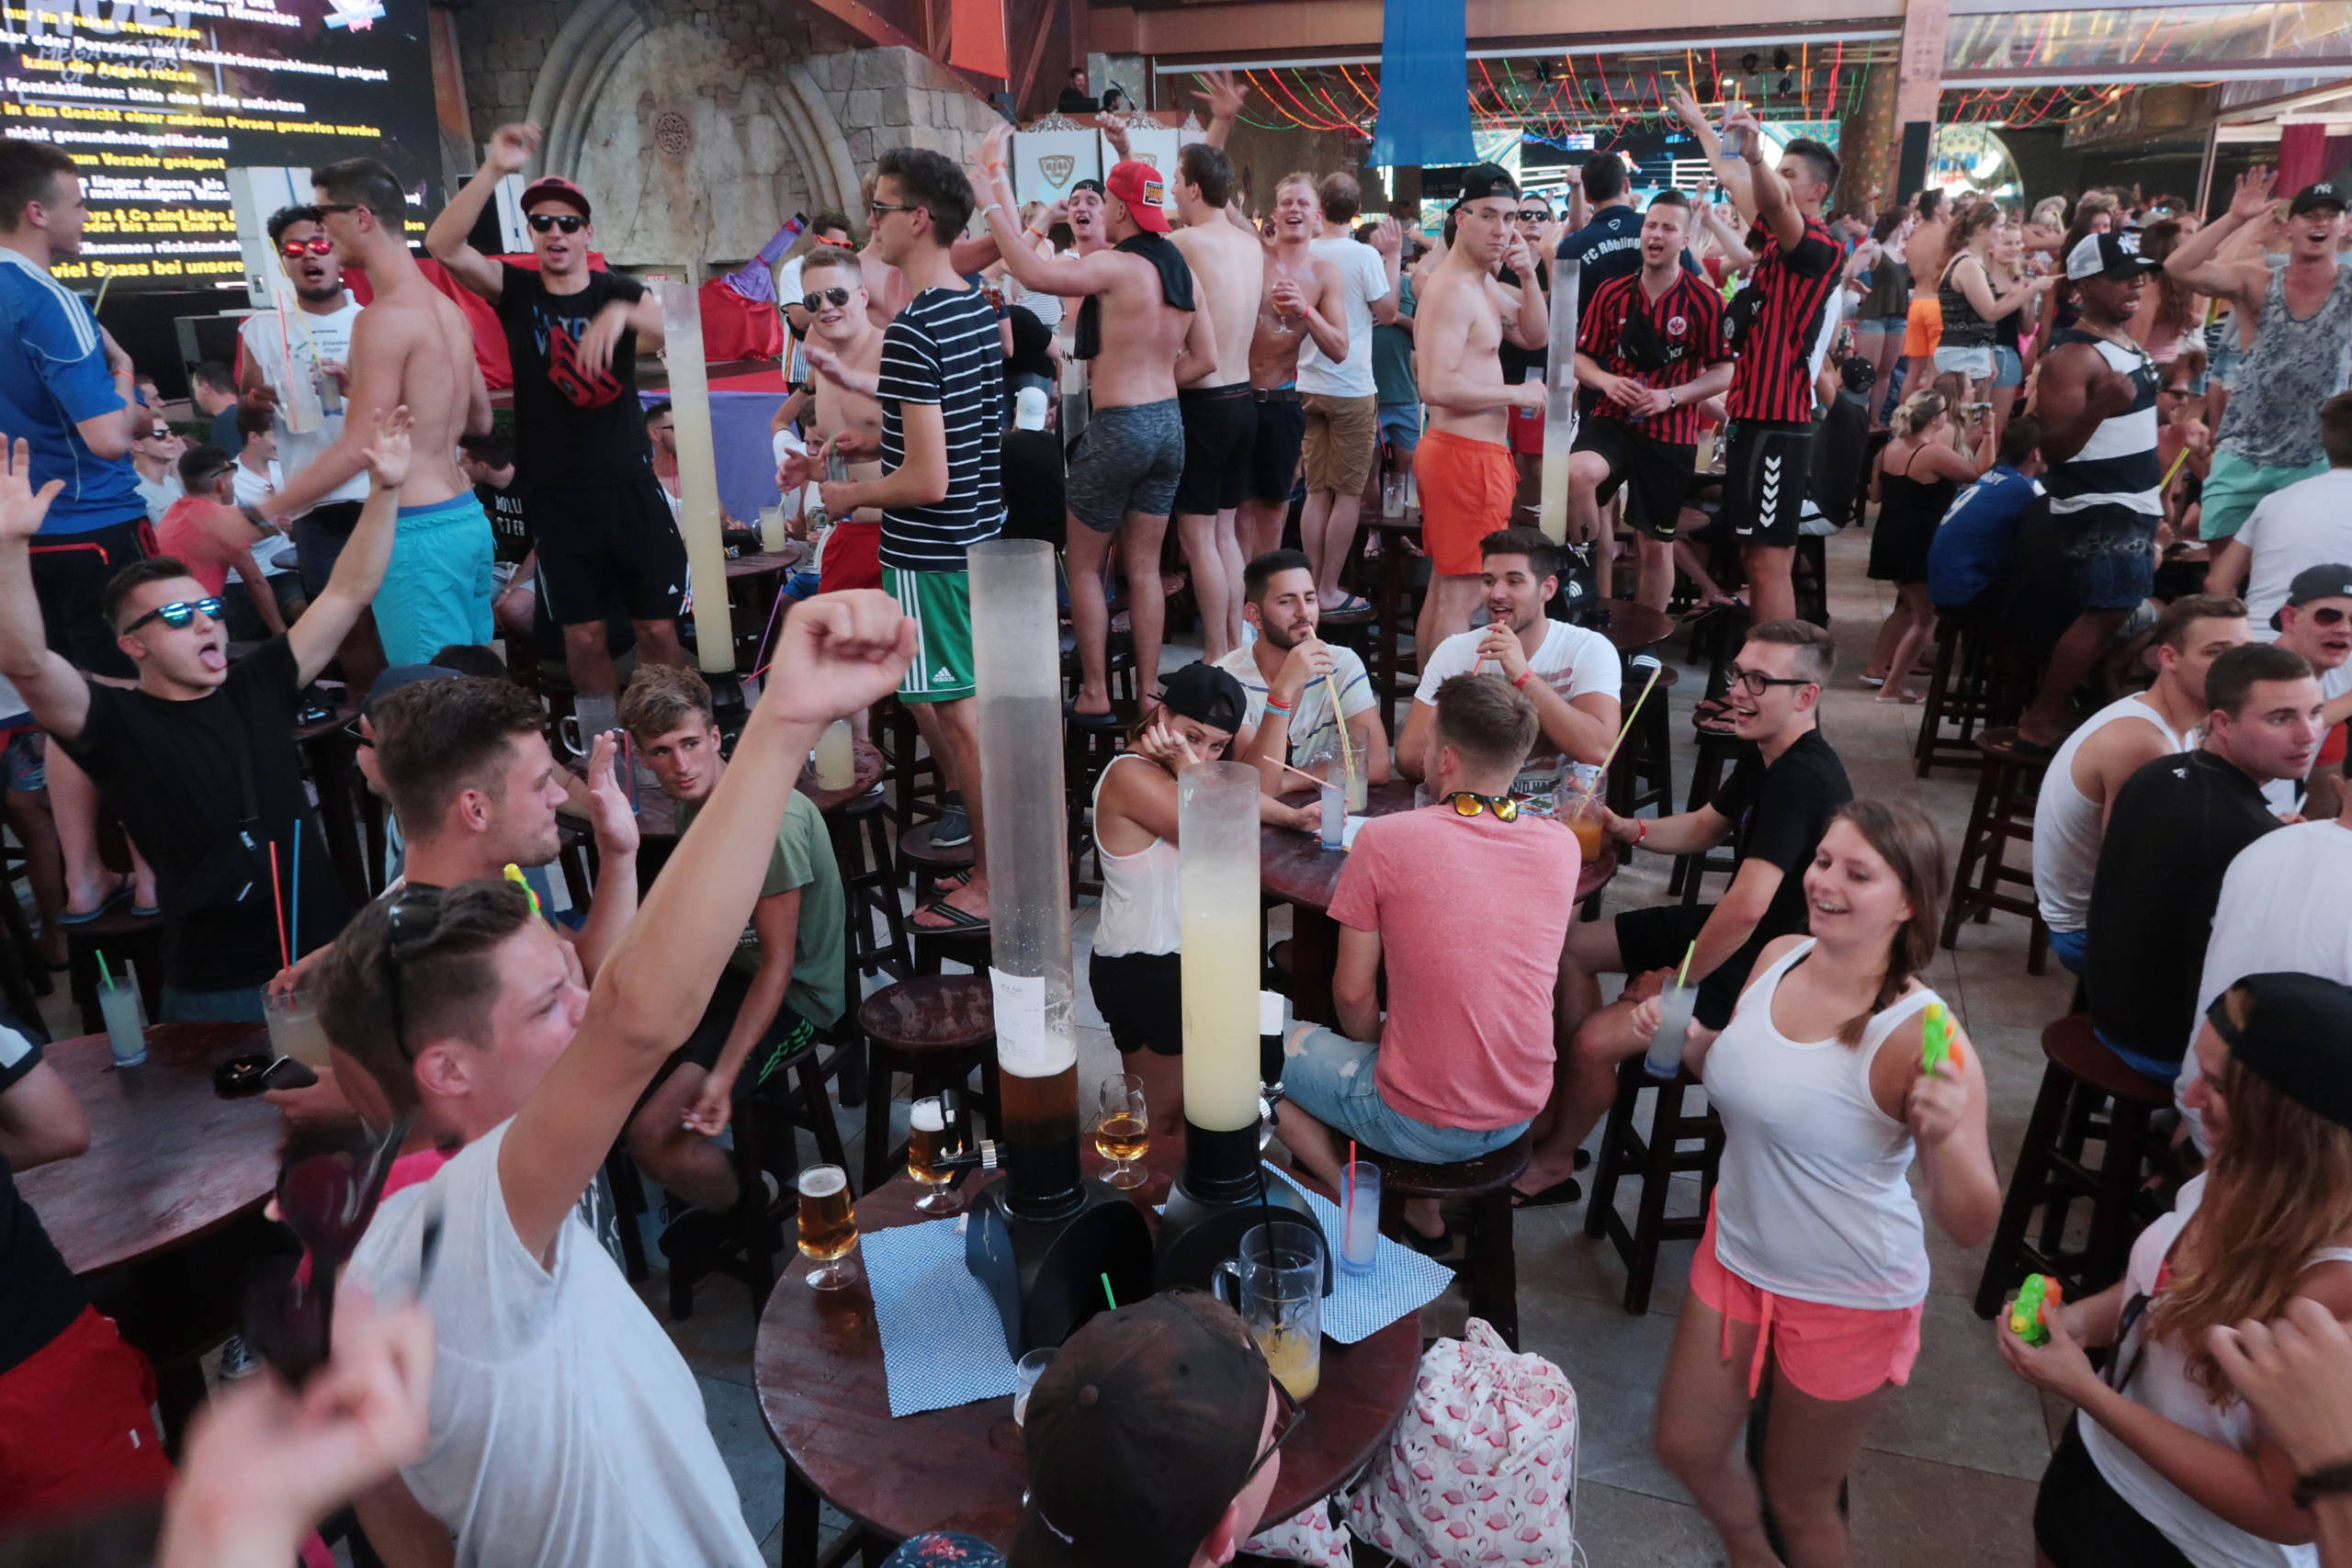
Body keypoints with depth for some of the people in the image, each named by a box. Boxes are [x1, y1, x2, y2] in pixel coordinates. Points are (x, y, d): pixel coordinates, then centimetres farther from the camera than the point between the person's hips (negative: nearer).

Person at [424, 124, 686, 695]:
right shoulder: (516, 289, 3)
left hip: (630, 487, -1)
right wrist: (495, 169, -25)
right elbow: (442, 245, -14)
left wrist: (624, 313, -35)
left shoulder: (620, 292, 1)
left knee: (658, 628, 2)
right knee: (583, 637, 5)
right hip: (556, 497, 1)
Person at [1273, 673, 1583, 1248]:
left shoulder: (1383, 840, -17)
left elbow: (1353, 992, -9)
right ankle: (1423, 1211, 29)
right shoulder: (1562, 845, -4)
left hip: (1421, 1125, -5)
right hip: (1521, 1114, 5)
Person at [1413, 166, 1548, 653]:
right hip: (1465, 454, -11)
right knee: (1462, 594, -8)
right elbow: (1436, 387, -27)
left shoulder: (1482, 283, 15)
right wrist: (1517, 393, -17)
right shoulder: (1451, 288, -17)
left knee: (1443, 588, 16)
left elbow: (1535, 337, 17)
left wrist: (1528, 277, 1)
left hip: (1469, 451, 11)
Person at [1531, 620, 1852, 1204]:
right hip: (1732, 931, 11)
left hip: (1768, 967, -10)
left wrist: (1677, 980, -22)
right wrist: (1627, 828, -4)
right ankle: (1570, 1103, 17)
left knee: (1593, 1042, -18)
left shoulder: (1802, 779, -29)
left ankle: (1550, 1165, 9)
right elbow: (1703, 828, 16)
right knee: (1571, 947, 11)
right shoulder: (1764, 755, 3)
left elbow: (1748, 907, -35)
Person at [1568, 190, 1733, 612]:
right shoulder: (1610, 293, 3)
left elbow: (1724, 372, -2)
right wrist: (1606, 381, -12)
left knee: (1656, 545, 6)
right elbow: (1581, 357, 9)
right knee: (1578, 472, -34)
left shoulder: (1705, 301, -4)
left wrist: (1670, 396, -17)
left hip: (1671, 433, -1)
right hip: (1612, 419, 1)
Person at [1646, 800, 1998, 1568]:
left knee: (1799, 1500, 16)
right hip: (1737, 1253, 6)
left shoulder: (1919, 1035, -27)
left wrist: (1946, 1137, -42)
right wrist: (1682, 1035, -8)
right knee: (1685, 1445, 23)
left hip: (1847, 1301, -6)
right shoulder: (1778, 958, -9)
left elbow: (1971, 1228, -24)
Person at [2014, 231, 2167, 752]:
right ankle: (2039, 723, -9)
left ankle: (2062, 710, 23)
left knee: (2111, 612, 14)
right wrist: (2100, 406, -38)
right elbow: (2053, 449, -24)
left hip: (2133, 503, 10)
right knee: (2106, 613, -14)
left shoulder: (2127, 341, 12)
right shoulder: (2072, 355, -18)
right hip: (2097, 507, -10)